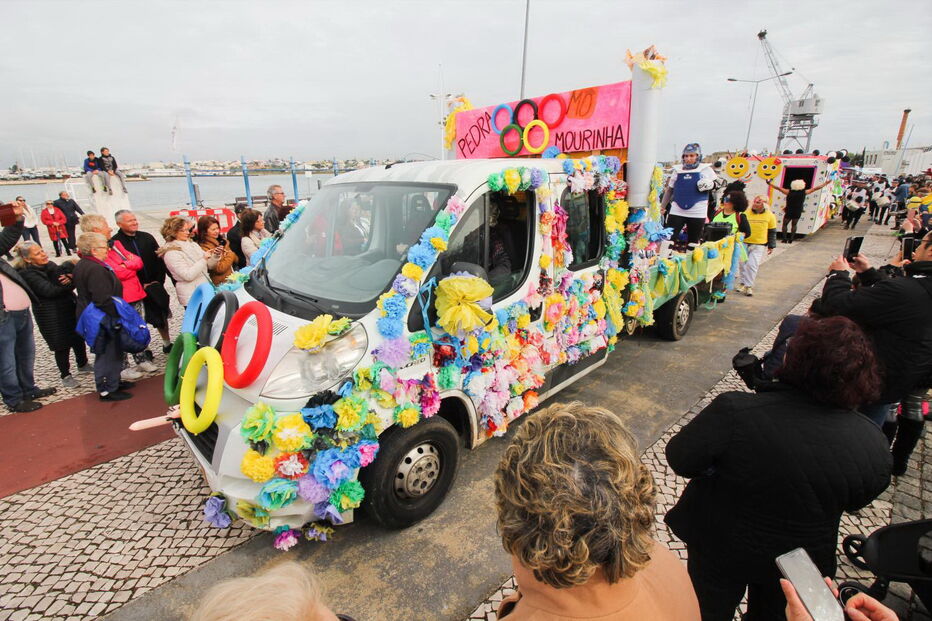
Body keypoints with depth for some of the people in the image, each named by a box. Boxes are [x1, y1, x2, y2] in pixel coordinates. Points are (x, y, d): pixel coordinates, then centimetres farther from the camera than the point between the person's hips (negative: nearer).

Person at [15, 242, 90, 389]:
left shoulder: (49, 265, 6)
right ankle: (66, 375, 18)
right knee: (63, 346, 2)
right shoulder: (28, 274, -14)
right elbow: (49, 291, -24)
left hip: (69, 307, 6)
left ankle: (83, 365, 37)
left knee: (79, 337, 16)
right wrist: (69, 283, -16)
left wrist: (69, 279, -22)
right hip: (50, 315, -6)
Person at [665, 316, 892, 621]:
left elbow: (680, 459, -24)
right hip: (803, 561, 3)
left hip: (720, 548, -3)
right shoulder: (873, 444, -22)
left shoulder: (733, 412, -37)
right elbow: (855, 502, -4)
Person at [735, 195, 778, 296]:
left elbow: (772, 232, 7)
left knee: (752, 264, -9)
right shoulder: (746, 213, -4)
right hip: (744, 243, 1)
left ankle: (749, 286, 0)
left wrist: (771, 246, 8)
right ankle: (742, 283, 23)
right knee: (743, 264, 7)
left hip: (759, 245, -1)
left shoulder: (769, 216, -1)